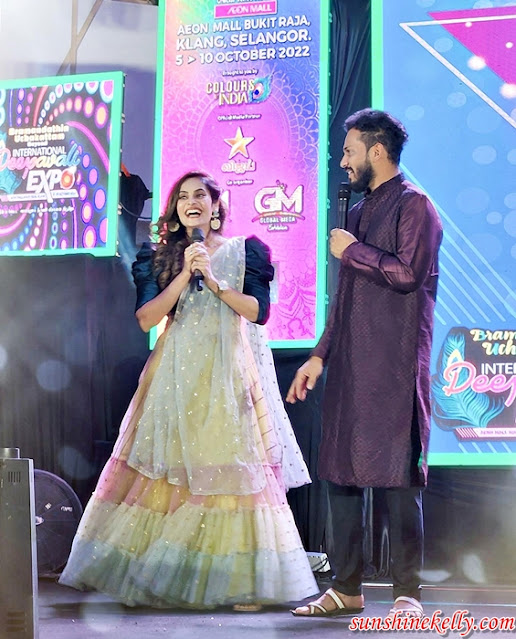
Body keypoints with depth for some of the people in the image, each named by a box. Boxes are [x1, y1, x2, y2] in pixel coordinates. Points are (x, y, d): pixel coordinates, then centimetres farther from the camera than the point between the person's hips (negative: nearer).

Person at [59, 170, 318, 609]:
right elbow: (146, 317, 1)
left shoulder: (243, 251, 9)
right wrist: (185, 274, -7)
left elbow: (258, 310, -2)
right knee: (170, 469, -3)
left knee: (232, 468, -8)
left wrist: (213, 280, -10)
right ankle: (166, 577, 3)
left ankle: (243, 580, -6)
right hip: (177, 371, 2)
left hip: (229, 372, -2)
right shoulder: (158, 257, 13)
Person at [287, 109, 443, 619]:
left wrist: (352, 250, -5)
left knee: (396, 474, -7)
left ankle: (407, 593, -2)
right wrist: (319, 355, 18)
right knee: (340, 471, 7)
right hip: (348, 364, 8)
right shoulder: (359, 212, 21)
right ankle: (346, 589, 14)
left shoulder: (413, 204, -4)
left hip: (393, 365, -8)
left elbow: (408, 272, -18)